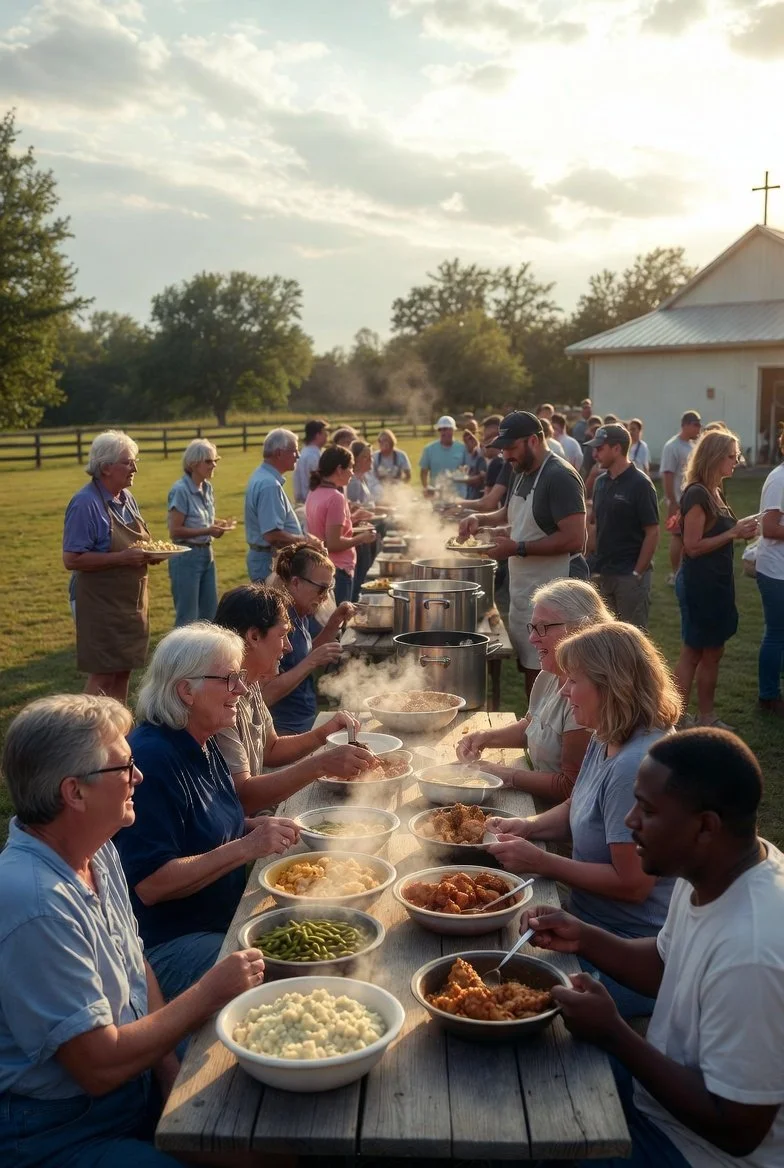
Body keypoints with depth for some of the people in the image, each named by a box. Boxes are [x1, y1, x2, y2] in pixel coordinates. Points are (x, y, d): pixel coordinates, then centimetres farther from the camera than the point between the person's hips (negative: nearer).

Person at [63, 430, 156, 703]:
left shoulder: (127, 498, 9)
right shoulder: (85, 503, -16)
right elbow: (72, 559, -20)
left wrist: (149, 554, -2)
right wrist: (122, 558, -25)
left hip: (131, 601, 8)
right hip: (100, 603, -8)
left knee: (123, 671, 13)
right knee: (102, 675, -3)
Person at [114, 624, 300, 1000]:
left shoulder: (203, 745, 6)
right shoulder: (152, 758, -22)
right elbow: (150, 884, -25)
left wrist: (256, 828, 1)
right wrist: (246, 847, -28)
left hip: (222, 921, 9)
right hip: (166, 944, -9)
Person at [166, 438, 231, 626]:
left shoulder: (207, 488, 8)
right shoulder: (180, 490, -15)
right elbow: (175, 531, -17)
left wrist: (216, 525, -3)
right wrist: (207, 531, -22)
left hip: (207, 554, 8)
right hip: (187, 556, -8)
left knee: (210, 615, 12)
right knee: (188, 619, 0)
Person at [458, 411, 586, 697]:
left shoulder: (560, 477, -15)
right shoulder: (523, 474, 14)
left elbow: (575, 538, -23)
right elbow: (508, 514, 32)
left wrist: (518, 548, -21)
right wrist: (479, 519, 11)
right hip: (523, 589, 9)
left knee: (542, 672, -5)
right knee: (527, 667, 14)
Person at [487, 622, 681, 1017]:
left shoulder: (634, 766, -27)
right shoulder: (605, 742, 3)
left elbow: (632, 884, -25)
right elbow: (577, 811, 19)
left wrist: (541, 862, -19)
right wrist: (529, 826, -1)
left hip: (630, 958, -9)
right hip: (593, 928, 9)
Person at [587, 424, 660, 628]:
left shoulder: (640, 484, -12)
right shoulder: (601, 482, 8)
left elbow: (652, 533, -13)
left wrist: (638, 573, -15)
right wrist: (597, 557, 5)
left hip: (630, 575, -7)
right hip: (603, 573, 7)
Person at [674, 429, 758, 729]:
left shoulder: (715, 492, 10)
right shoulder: (696, 494, -18)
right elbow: (693, 546, -22)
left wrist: (740, 531, 2)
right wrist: (733, 533, -19)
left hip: (716, 583, 9)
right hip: (698, 584, -9)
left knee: (712, 653, 15)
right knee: (693, 653, 0)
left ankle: (706, 717, 25)